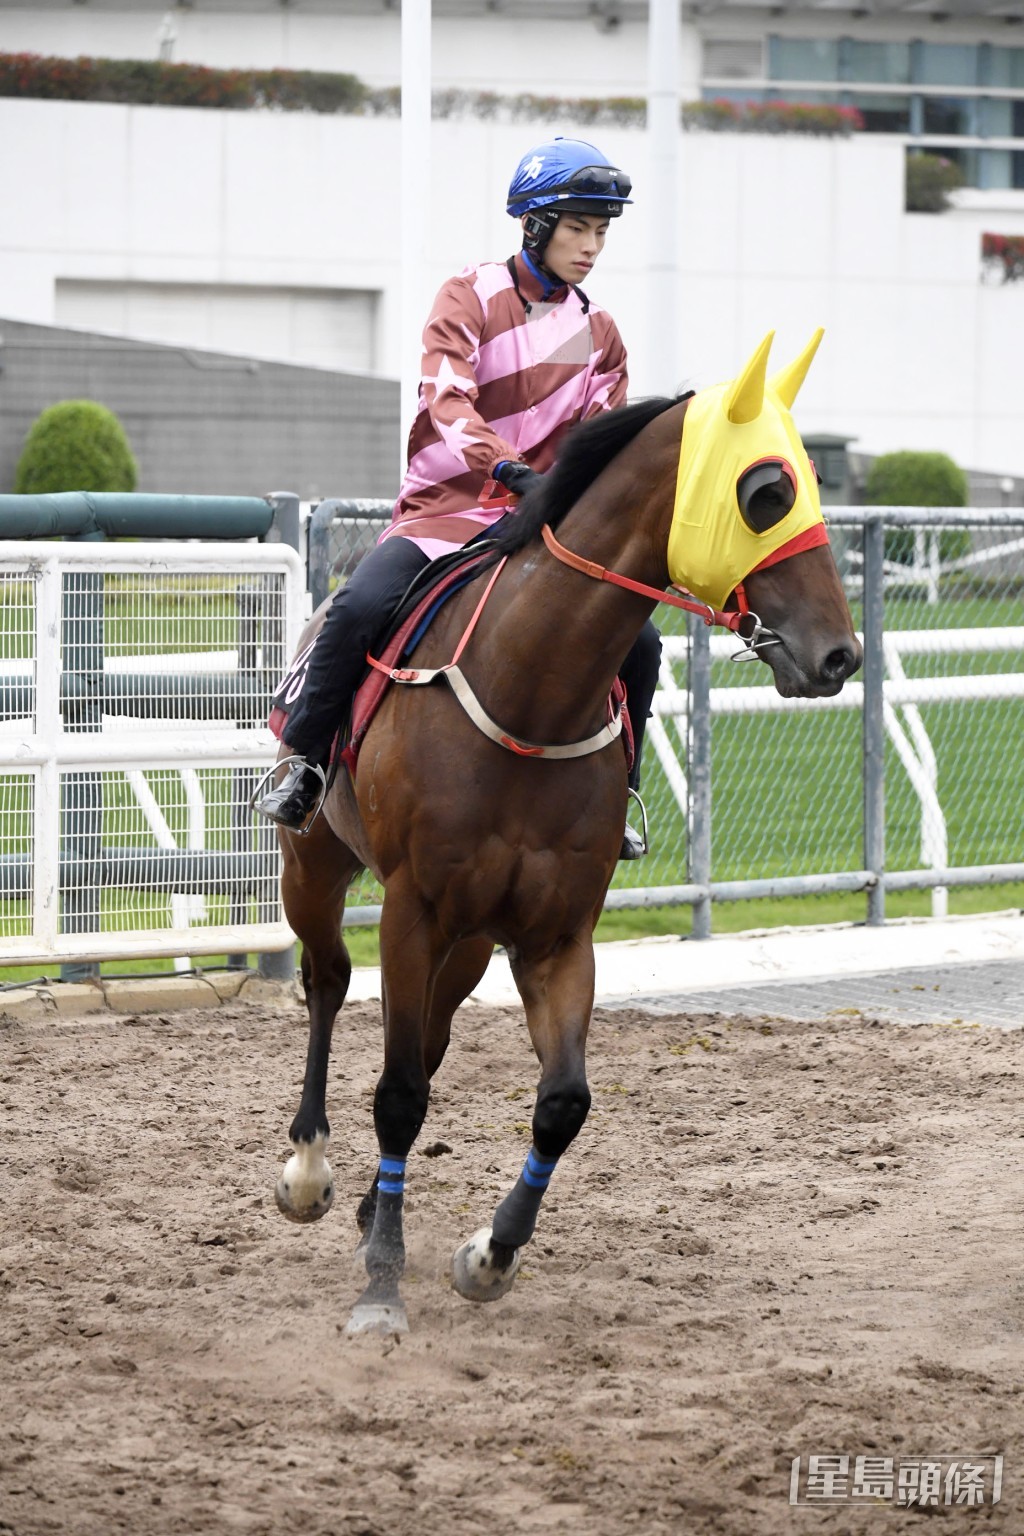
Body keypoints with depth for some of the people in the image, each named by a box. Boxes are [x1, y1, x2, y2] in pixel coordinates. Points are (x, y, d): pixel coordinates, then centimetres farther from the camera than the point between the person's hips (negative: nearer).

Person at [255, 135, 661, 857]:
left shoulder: (599, 332, 12)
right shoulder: (471, 298, -4)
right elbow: (448, 401, -20)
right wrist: (507, 468, -37)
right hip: (444, 510, -4)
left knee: (638, 642, -14)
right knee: (361, 607, -31)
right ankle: (303, 760, -11)